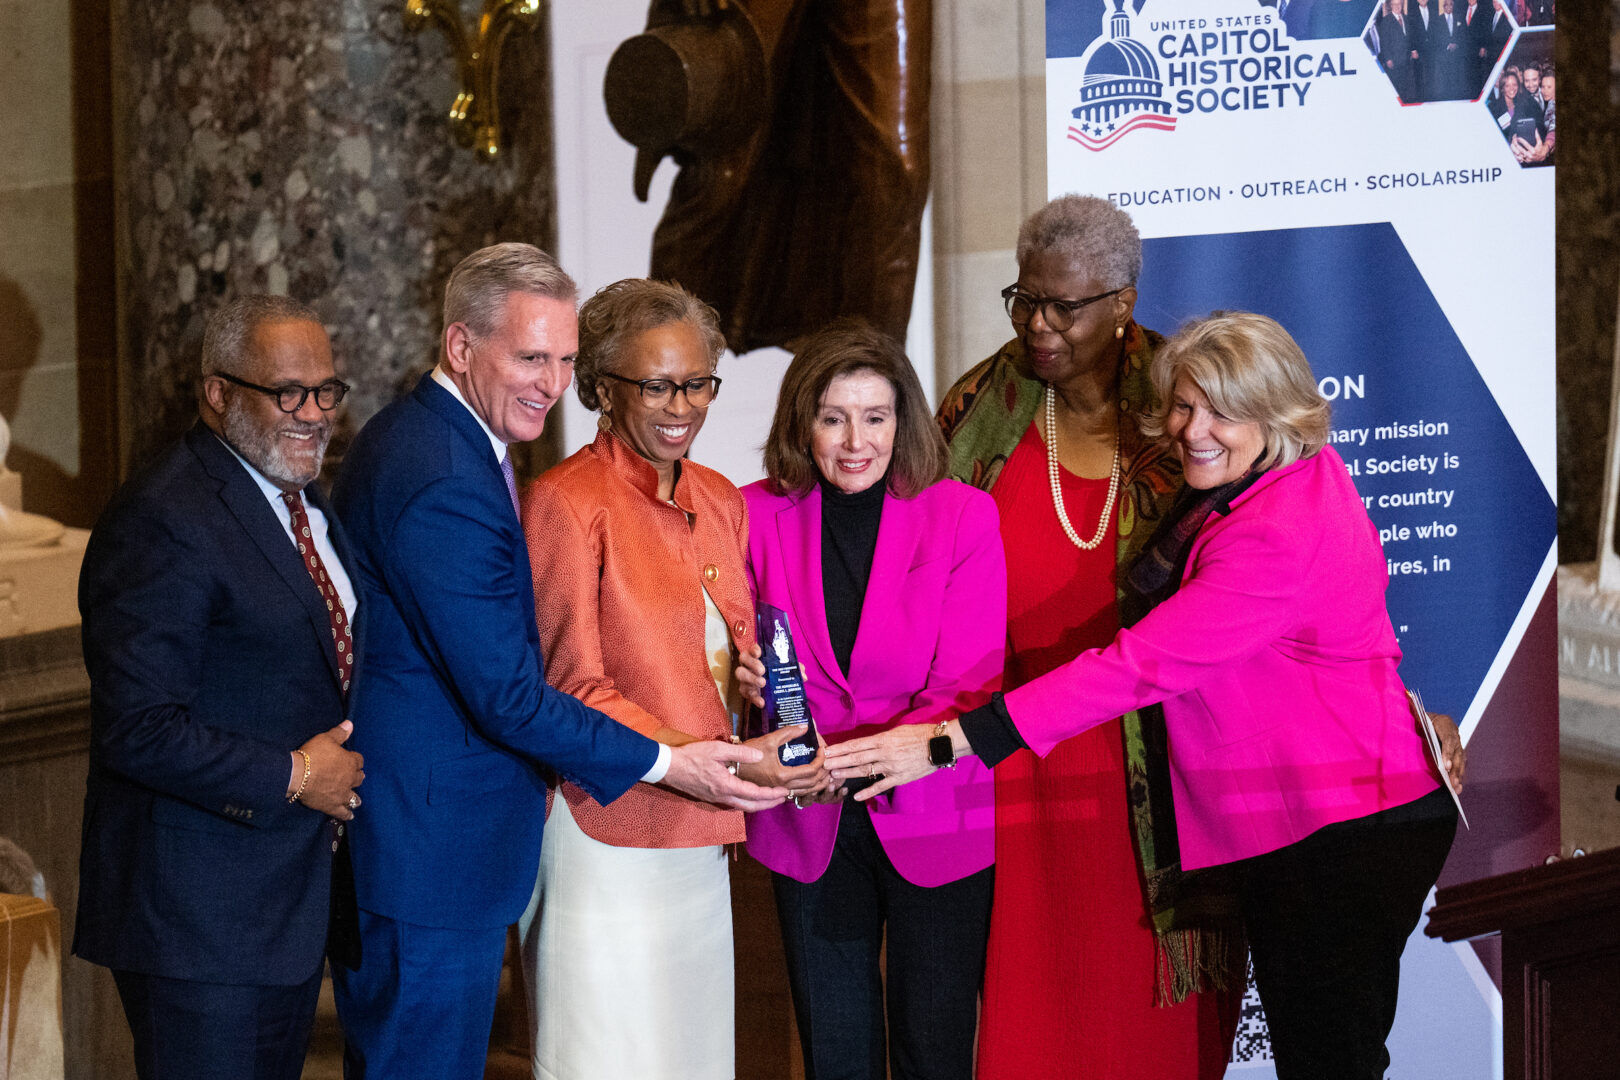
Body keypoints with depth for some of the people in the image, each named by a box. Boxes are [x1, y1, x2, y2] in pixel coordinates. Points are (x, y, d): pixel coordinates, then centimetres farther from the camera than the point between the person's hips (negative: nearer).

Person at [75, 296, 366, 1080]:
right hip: (200, 916, -9)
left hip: (293, 893, 9)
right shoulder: (161, 522, -19)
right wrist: (292, 777, -17)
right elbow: (136, 730, -24)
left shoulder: (304, 502, 12)